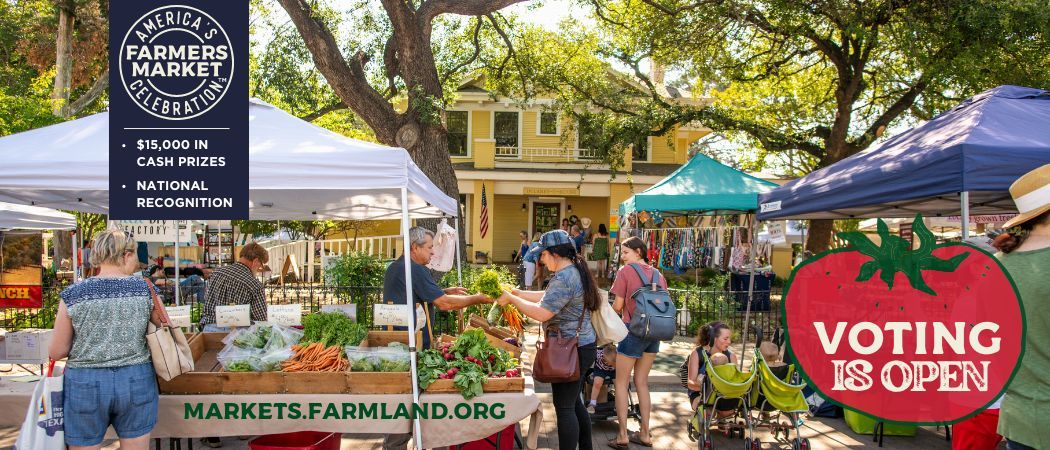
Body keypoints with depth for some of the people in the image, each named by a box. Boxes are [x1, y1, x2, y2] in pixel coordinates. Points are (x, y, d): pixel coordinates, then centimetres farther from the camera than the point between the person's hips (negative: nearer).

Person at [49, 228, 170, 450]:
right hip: (136, 382, 1)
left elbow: (56, 352, -2)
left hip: (85, 384, -1)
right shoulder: (145, 289, -4)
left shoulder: (73, 295, -6)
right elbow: (163, 325, 10)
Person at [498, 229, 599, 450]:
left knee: (564, 407, -2)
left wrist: (512, 299, -14)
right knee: (574, 403, 20)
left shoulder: (563, 279, -22)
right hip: (581, 347, 11)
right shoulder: (575, 271, 11)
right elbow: (549, 296, 18)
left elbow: (541, 313, -24)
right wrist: (518, 293, 13)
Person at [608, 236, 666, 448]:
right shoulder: (658, 274, 10)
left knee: (621, 383, 5)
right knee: (641, 382, 16)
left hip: (633, 330, -6)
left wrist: (612, 313, 13)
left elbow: (618, 306, -7)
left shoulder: (626, 271, -7)